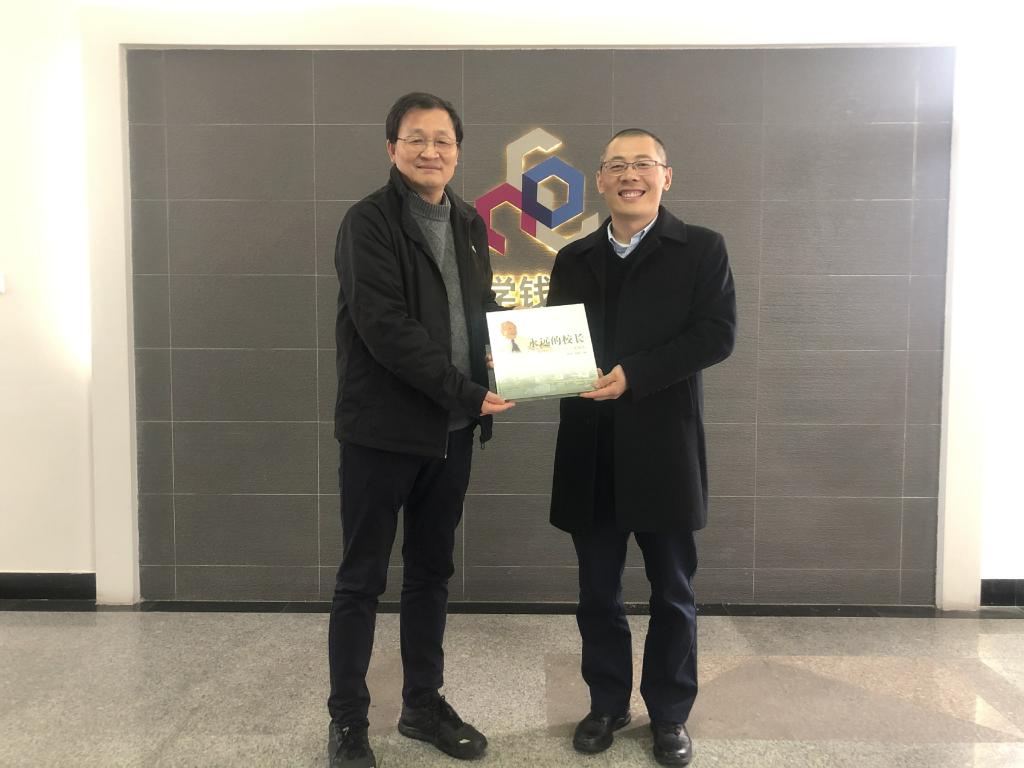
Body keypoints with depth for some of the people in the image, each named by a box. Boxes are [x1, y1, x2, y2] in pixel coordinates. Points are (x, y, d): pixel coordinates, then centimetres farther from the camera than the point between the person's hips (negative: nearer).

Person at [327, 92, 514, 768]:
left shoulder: (469, 225, 11)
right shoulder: (368, 223, -10)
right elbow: (385, 327, -19)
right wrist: (466, 393, -21)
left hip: (452, 431, 6)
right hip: (383, 428, -6)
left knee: (432, 573, 16)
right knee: (362, 579, 6)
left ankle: (424, 705, 32)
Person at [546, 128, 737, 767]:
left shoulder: (702, 249, 1)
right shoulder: (574, 260, 12)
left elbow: (718, 334, -10)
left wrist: (634, 374, -19)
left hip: (664, 447, -3)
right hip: (591, 449, 3)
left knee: (673, 592, 10)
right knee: (598, 590, 13)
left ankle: (670, 714, 28)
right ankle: (608, 703, 32)